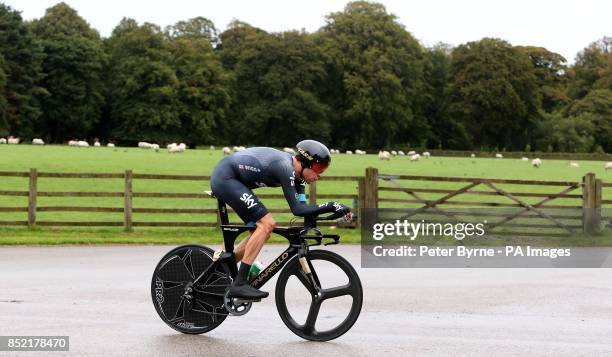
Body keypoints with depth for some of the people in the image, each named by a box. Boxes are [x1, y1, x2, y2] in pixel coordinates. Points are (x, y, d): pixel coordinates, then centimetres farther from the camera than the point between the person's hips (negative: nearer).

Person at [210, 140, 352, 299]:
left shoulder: (296, 170, 2)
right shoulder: (285, 168, -25)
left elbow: (303, 207, 2)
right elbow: (297, 209, -30)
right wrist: (331, 206, -31)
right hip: (225, 178, -10)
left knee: (263, 230, 9)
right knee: (266, 224, -18)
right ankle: (239, 284, -18)